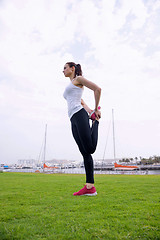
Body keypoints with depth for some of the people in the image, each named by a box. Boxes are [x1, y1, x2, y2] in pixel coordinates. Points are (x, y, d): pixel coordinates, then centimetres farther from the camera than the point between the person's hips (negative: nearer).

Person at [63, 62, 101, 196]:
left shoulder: (78, 79, 9)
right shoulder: (70, 87, 34)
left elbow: (97, 89, -2)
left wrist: (96, 109, 1)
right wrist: (89, 110, 13)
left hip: (79, 115, -8)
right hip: (73, 120, 8)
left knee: (90, 149, -18)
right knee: (85, 153, -1)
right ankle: (90, 187, -2)